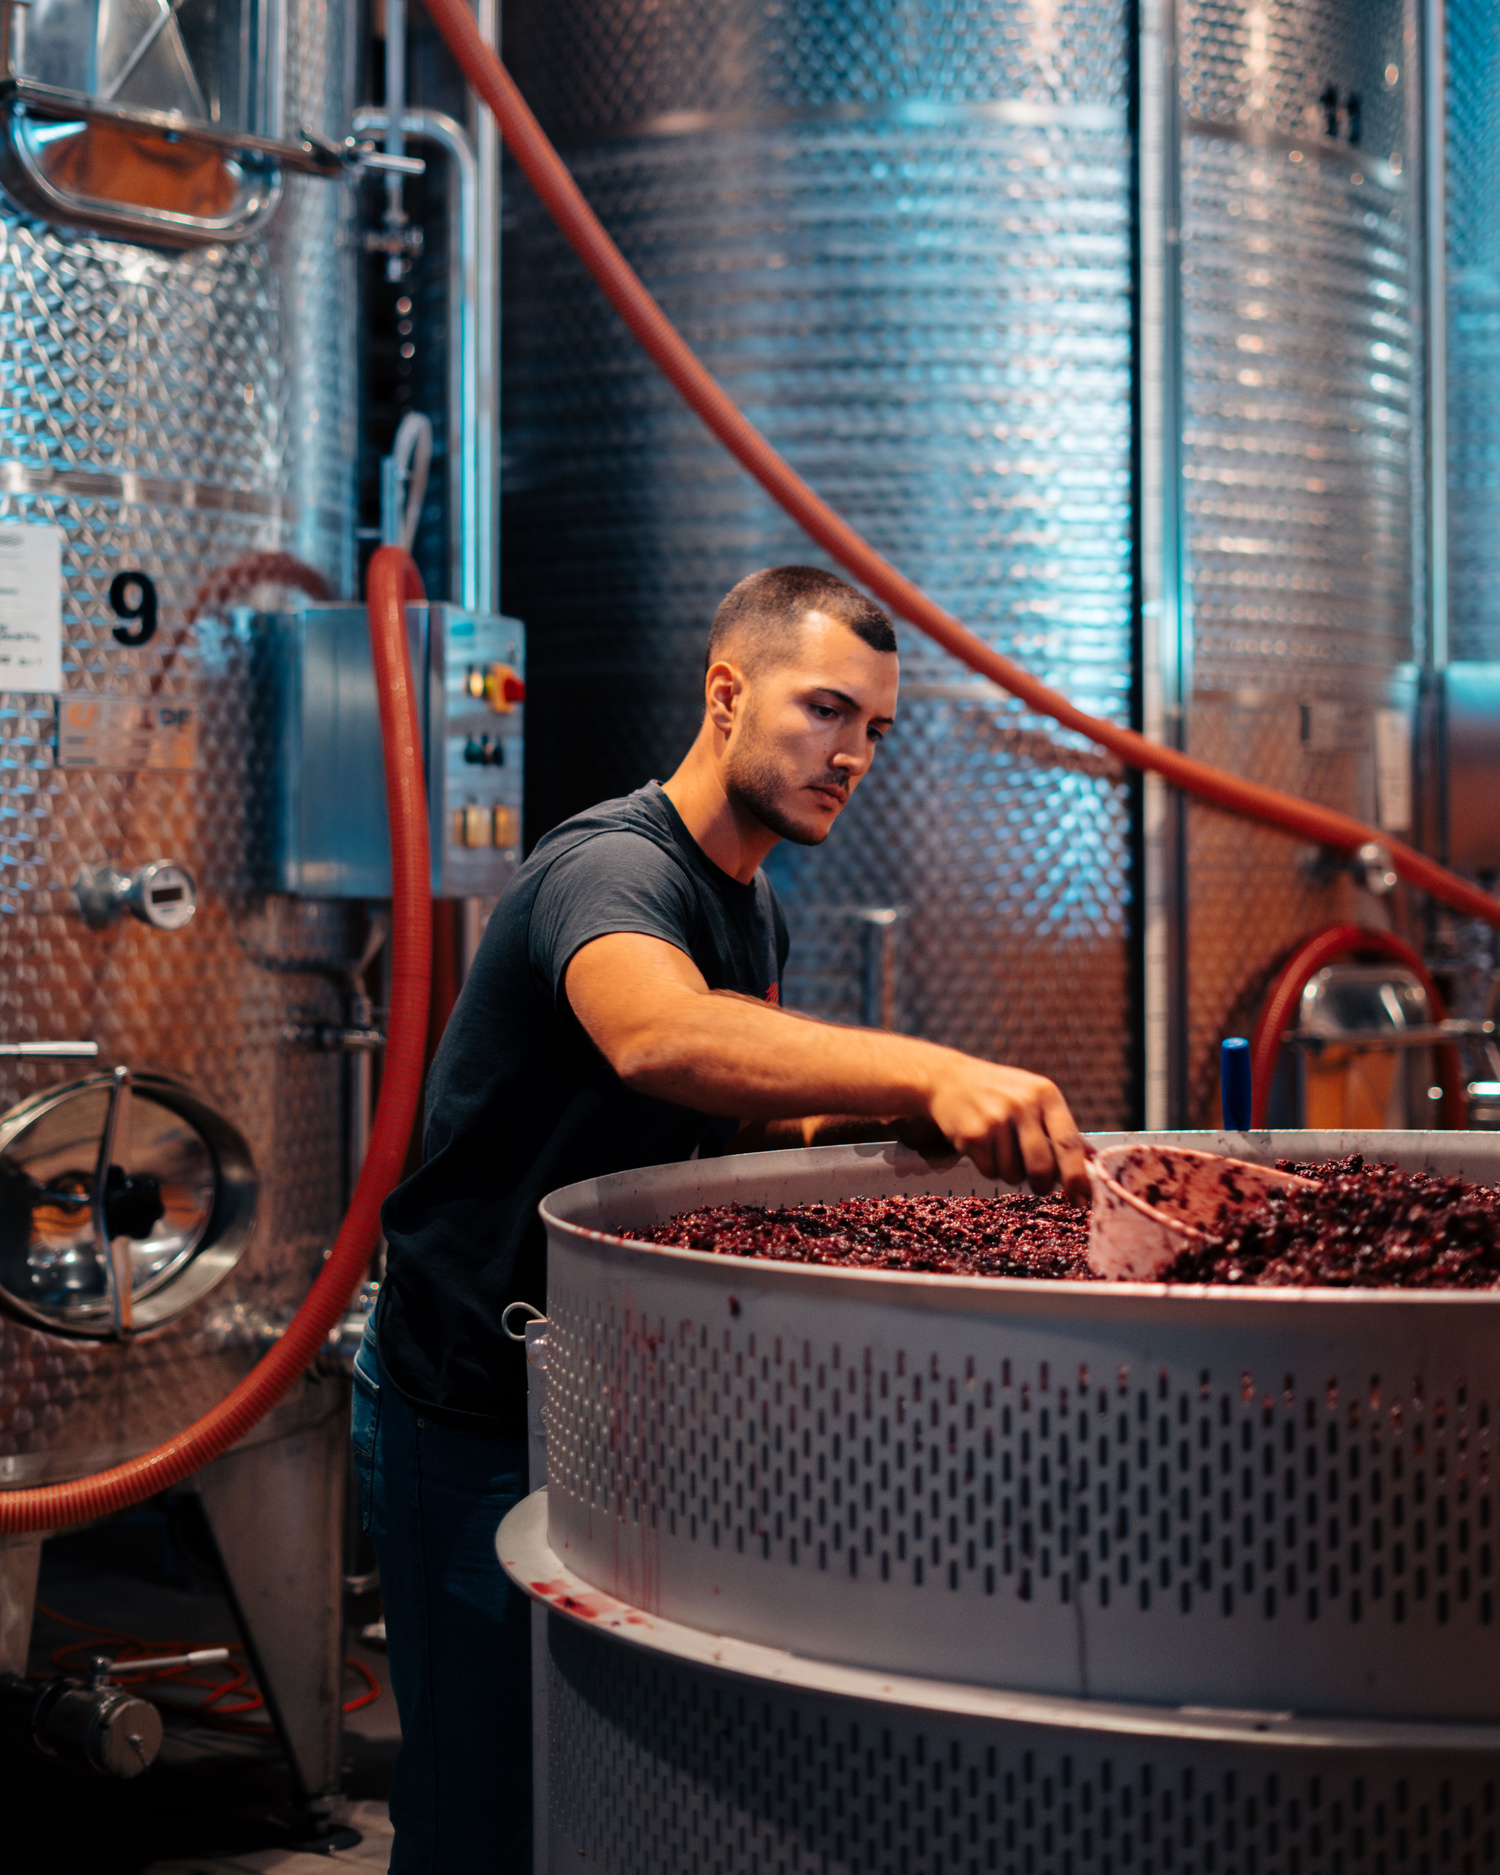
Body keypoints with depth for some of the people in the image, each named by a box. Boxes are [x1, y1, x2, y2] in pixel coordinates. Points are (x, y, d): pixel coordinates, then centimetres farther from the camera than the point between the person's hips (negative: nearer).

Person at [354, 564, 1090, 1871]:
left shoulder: (754, 909, 9)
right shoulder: (614, 867, -23)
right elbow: (659, 1039, -46)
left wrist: (882, 1113, -5)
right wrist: (931, 1070, -58)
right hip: (473, 1419, -9)